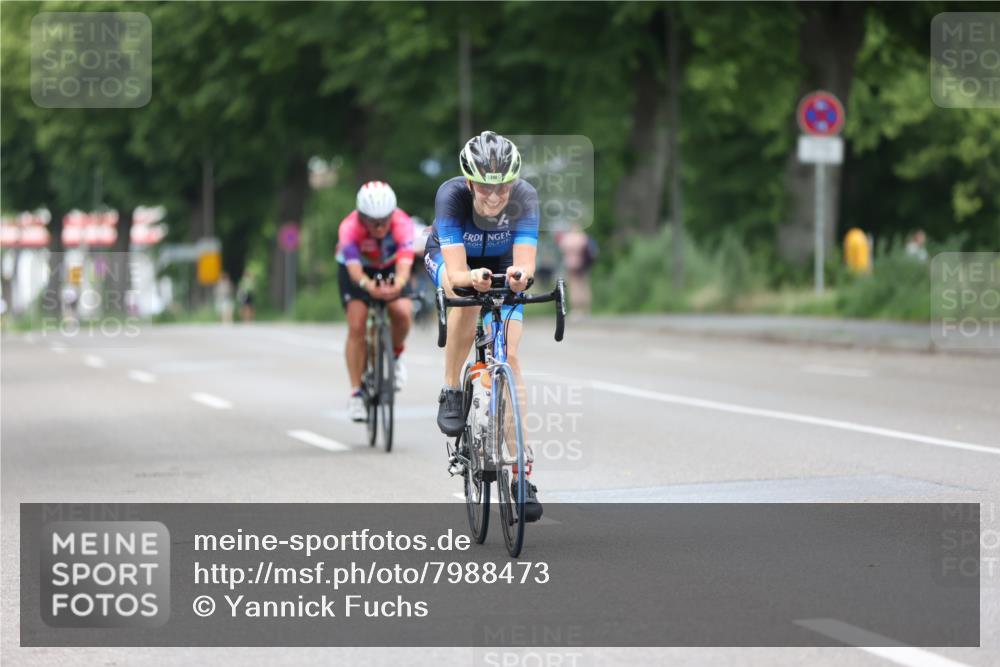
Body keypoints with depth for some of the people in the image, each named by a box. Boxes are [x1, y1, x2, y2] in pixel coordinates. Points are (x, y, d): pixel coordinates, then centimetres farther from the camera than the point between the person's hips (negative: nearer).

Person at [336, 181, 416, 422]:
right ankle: (356, 393, -6)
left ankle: (396, 356, 6)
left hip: (390, 269, 1)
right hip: (357, 269, -1)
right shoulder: (350, 228, -36)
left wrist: (397, 286, -70)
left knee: (403, 312, -25)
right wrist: (369, 286, -70)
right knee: (356, 327, -16)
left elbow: (405, 262, -48)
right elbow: (353, 267, -48)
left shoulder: (402, 223, -34)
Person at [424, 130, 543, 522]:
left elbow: (526, 264, -42)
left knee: (508, 355, -12)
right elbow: (456, 273, -43)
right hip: (448, 256, -1)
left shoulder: (525, 197, -33)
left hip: (501, 264, 1)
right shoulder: (451, 195, -37)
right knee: (466, 298, -37)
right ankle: (450, 393, -16)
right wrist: (471, 278, -65)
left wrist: (519, 275, -65)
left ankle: (522, 473, -10)